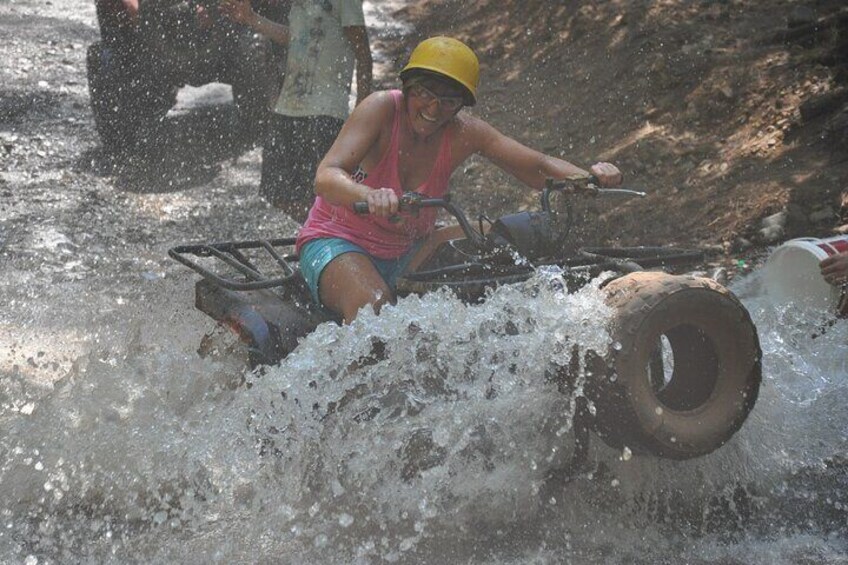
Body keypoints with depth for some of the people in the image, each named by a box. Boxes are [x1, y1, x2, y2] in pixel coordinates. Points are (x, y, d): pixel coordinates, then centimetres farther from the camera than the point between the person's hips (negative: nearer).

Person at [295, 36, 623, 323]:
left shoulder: (463, 132, -9)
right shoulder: (383, 108, -19)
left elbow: (539, 168, -11)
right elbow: (326, 178, -32)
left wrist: (592, 178, -32)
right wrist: (370, 195, -54)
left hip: (405, 254, 5)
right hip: (335, 243, -5)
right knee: (374, 305, -36)